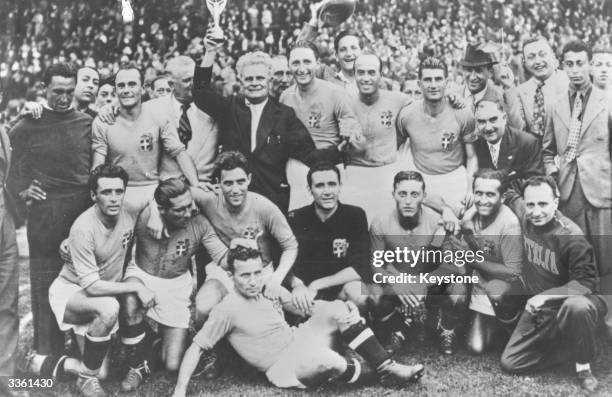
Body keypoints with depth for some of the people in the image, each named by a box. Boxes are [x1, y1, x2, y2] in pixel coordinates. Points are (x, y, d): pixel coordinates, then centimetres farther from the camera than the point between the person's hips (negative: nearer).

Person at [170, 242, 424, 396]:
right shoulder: (228, 309, -16)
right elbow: (195, 348, -15)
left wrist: (346, 313, -3)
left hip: (299, 340, 7)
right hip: (283, 368, -7)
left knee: (339, 309, -13)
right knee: (324, 360, -36)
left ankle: (387, 366, -11)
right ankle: (382, 377, -6)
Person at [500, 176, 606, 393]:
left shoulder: (571, 236, -25)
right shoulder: (523, 217, -7)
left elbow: (587, 282, -26)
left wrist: (545, 296, -34)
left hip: (568, 300, -6)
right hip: (538, 310, 6)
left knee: (577, 307, -43)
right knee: (510, 363, -1)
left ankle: (583, 366, -16)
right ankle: (571, 348, 13)